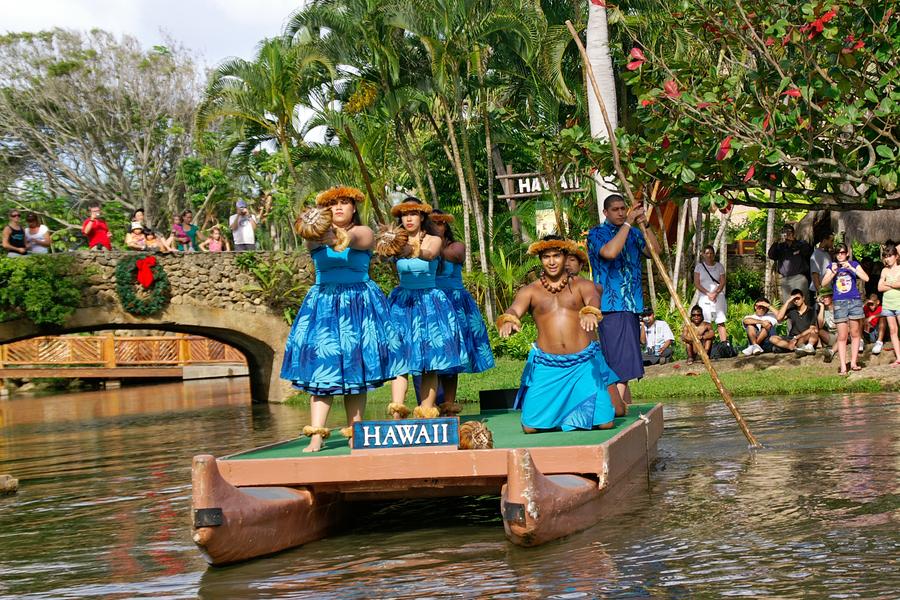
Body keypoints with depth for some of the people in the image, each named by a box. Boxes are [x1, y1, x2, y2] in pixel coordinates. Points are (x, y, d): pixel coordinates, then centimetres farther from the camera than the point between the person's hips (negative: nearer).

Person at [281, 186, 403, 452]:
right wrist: (315, 233, -46)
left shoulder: (363, 233, 1)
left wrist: (337, 239, -48)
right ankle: (316, 435, -12)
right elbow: (311, 239, -20)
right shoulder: (318, 236, 5)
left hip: (359, 304, -1)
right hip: (323, 304, 1)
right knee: (321, 364, -7)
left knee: (355, 367, 0)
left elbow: (353, 239, -24)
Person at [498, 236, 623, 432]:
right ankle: (556, 409, 28)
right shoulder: (530, 291, 10)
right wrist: (508, 321, -34)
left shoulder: (582, 285, 8)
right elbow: (514, 310, -8)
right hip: (546, 366, 1)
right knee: (531, 427, -6)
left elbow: (593, 299, -13)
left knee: (604, 423, -8)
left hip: (584, 363, -1)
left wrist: (590, 312, -38)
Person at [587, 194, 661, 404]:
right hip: (610, 308, -7)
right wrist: (628, 223, -20)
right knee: (619, 365, -14)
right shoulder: (597, 233, -4)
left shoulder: (633, 233, 15)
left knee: (625, 367, 14)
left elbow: (655, 251, 3)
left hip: (632, 306, 7)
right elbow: (610, 252, -24)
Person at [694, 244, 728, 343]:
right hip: (704, 297, 0)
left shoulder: (719, 266, 10)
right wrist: (708, 293, -10)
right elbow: (696, 284, 2)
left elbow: (722, 282, 4)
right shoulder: (699, 266, 7)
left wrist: (715, 293, -13)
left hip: (718, 296, 0)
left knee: (720, 322, -6)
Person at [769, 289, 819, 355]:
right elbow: (778, 318, -10)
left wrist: (797, 337, -18)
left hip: (807, 340, -4)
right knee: (773, 338, -19)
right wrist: (788, 302, -9)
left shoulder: (811, 311, -1)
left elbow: (812, 329, -10)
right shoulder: (791, 310, 7)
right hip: (793, 338, 4)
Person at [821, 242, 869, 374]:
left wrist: (851, 268, -14)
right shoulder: (832, 266, 9)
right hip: (839, 303, 0)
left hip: (855, 301, 0)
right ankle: (843, 366, -3)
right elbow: (824, 283, -1)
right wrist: (833, 272, -15)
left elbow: (866, 278, -7)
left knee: (855, 334, 5)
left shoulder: (853, 264, 6)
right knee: (842, 336, -3)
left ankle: (853, 363, 14)